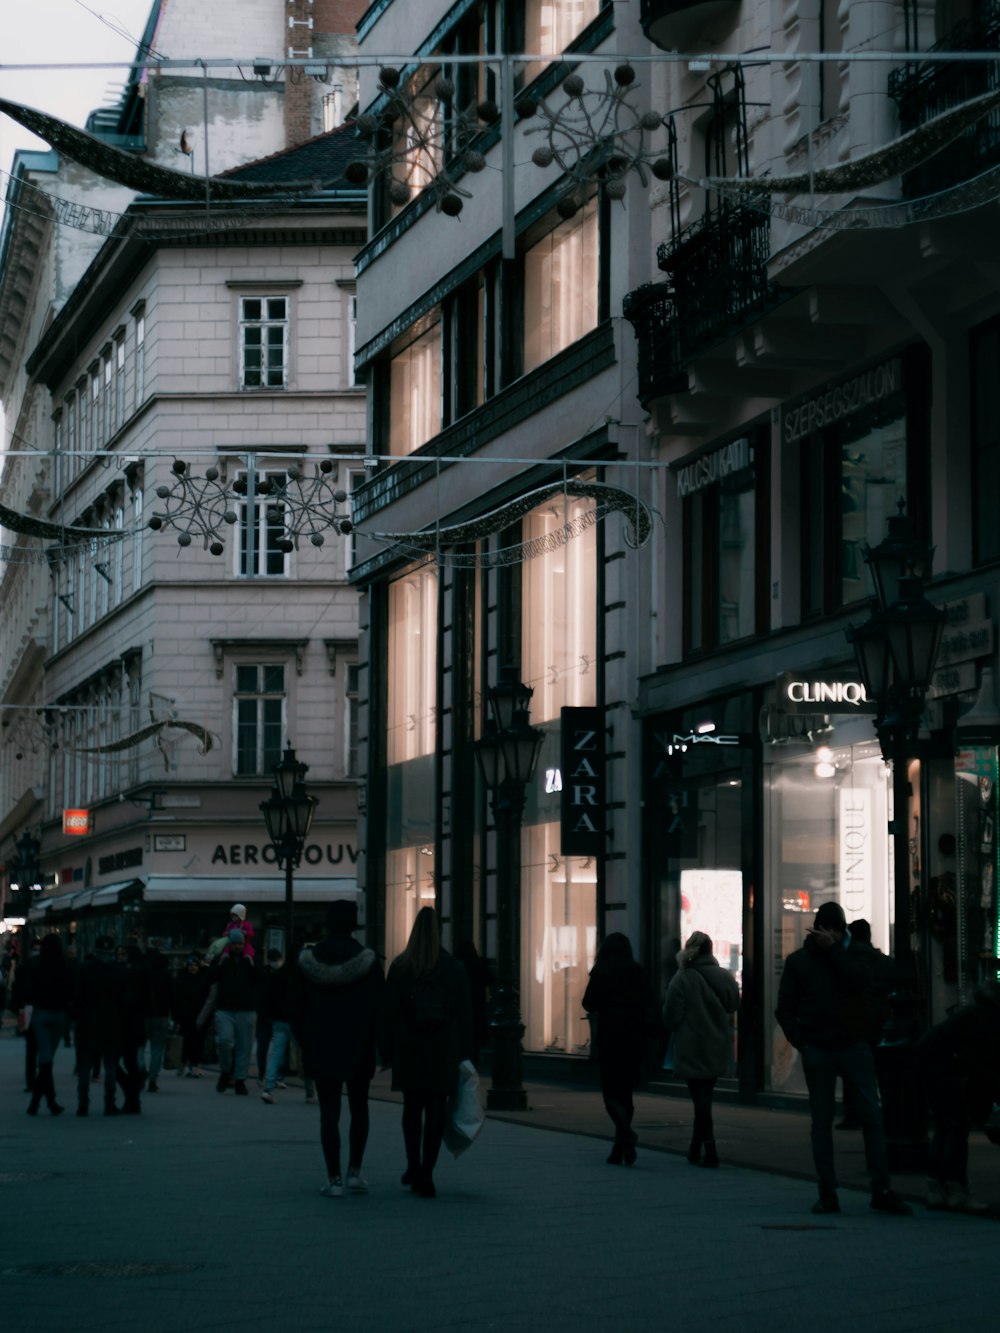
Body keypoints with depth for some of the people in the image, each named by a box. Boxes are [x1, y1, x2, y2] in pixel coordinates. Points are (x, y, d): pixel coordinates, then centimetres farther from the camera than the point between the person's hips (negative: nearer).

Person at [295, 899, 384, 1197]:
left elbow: (300, 1008, 2)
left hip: (321, 1049, 0)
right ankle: (354, 1173, 12)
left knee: (329, 1113, 2)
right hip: (358, 1049, 0)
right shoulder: (368, 961, -7)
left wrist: (305, 1043, 10)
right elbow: (379, 1007, -5)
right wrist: (376, 1045, 3)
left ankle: (334, 1179, -1)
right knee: (359, 1109, 15)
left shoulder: (308, 961, -3)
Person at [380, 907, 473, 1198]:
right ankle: (425, 1174, -6)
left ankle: (414, 1168, 22)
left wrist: (386, 1052, 6)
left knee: (412, 1109, 16)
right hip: (443, 1053, -1)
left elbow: (388, 1013, 0)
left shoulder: (399, 967, -2)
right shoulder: (454, 968, -1)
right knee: (436, 1113, 0)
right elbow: (465, 1015, 2)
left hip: (409, 1052, 1)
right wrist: (465, 1055, 8)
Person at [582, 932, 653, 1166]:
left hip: (610, 1036, -3)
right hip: (635, 1037, 3)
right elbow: (649, 1002, 9)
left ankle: (626, 1132, -27)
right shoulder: (638, 972, 2)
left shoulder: (600, 973, -7)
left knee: (611, 1092, 0)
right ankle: (619, 1150, 11)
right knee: (625, 1091, 12)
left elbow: (589, 1004, -4)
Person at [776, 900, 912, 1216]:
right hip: (817, 1049, 0)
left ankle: (882, 1191, -4)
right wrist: (801, 1042, -3)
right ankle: (827, 1193, 5)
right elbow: (785, 1008, 8)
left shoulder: (855, 953, 7)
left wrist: (833, 949, -13)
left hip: (854, 1046, 0)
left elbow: (862, 982, -14)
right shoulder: (798, 960, 7)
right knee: (821, 1121, 2)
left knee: (872, 1116, -6)